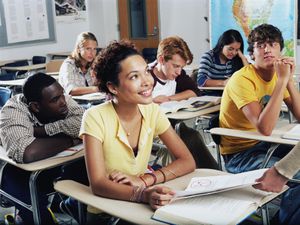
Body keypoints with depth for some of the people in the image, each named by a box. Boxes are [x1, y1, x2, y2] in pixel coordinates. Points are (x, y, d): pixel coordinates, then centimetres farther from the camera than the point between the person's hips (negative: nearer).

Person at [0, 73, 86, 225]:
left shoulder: (60, 100, -16)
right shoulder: (12, 113, -29)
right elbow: (29, 153, -47)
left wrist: (40, 130, -33)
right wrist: (71, 140, -34)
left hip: (56, 164, 5)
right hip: (20, 173, -5)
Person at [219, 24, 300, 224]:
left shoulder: (278, 74, 2)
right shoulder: (242, 80, -22)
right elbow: (265, 128, -34)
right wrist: (282, 80, -30)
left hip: (264, 144, 8)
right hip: (239, 153, -8)